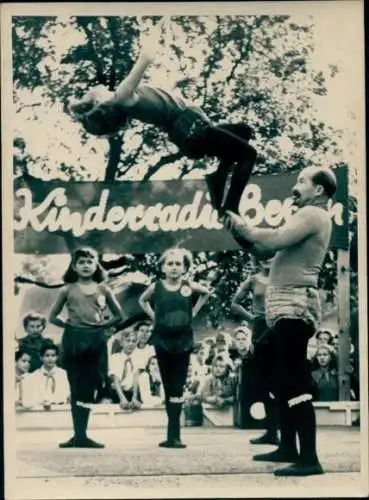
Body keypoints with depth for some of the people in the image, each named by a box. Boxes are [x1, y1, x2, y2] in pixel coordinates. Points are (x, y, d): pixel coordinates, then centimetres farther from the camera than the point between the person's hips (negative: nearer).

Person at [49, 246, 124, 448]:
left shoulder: (103, 289, 7)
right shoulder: (68, 290, 5)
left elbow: (118, 315, 12)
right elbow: (53, 316, 9)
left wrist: (103, 324, 0)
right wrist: (68, 325, -1)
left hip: (96, 339, 1)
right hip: (74, 339, -1)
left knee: (89, 387, 1)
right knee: (76, 386, 2)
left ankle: (81, 435, 7)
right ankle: (78, 435, 6)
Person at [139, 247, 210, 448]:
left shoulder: (188, 286, 0)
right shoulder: (156, 286, 0)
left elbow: (206, 293, 19)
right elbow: (142, 300, 19)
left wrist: (194, 311, 9)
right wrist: (153, 316, 6)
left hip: (183, 339, -1)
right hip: (162, 339, 1)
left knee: (178, 386, -5)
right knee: (168, 385, 6)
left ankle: (173, 434, -5)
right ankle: (173, 433, 14)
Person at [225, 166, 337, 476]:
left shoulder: (313, 214, -8)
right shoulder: (308, 218, 25)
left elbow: (274, 240, -22)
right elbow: (267, 246, 17)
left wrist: (242, 227, -6)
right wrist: (242, 228, 4)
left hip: (294, 305, -11)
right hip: (288, 307, 11)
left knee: (296, 383, -15)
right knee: (285, 381, 14)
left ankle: (309, 458, -18)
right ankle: (288, 448, 22)